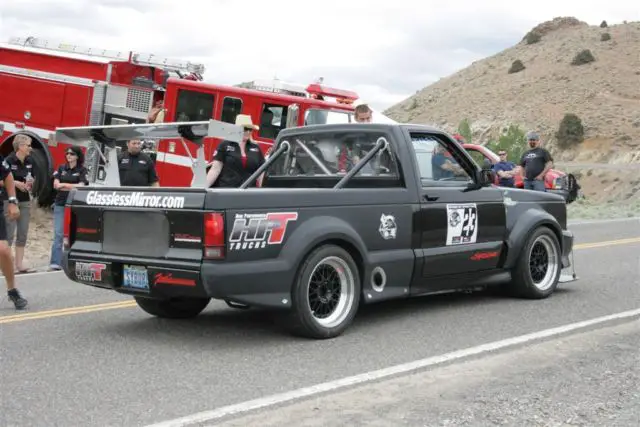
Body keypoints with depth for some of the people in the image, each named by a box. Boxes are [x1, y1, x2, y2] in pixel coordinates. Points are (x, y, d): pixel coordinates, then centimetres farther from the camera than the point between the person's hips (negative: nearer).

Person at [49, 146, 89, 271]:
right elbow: (56, 185, 1)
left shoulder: (82, 170, 2)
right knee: (58, 234, -6)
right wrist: (73, 187, -9)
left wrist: (63, 184, -7)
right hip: (60, 205, 2)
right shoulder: (61, 169, 11)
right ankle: (55, 263, -11)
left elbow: (81, 186, -11)